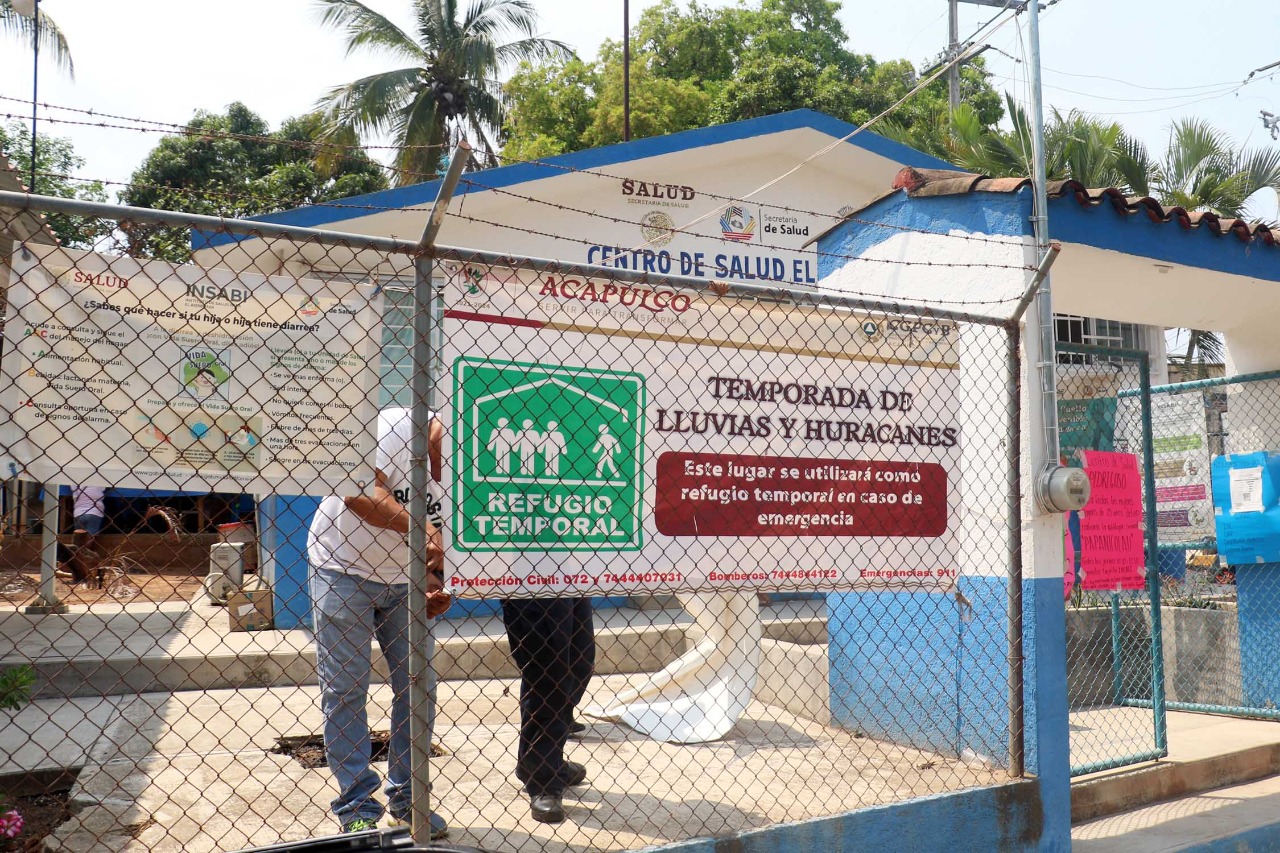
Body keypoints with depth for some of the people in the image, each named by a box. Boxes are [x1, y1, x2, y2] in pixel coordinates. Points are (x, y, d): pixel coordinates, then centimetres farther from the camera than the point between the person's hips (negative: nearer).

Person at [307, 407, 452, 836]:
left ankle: (407, 799, 20)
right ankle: (357, 809, 10)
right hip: (343, 572, -5)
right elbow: (357, 490, -36)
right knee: (344, 691, -1)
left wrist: (434, 583, -15)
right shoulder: (393, 426, -23)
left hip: (403, 580, 5)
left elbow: (438, 540, 2)